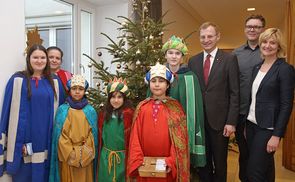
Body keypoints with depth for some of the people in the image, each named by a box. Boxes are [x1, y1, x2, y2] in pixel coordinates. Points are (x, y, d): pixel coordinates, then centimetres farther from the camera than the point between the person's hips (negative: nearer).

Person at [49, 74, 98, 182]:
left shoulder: (90, 111, 1)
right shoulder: (62, 110, -2)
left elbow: (93, 135, 1)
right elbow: (59, 135, -4)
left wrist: (82, 154, -8)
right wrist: (71, 154, -10)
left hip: (85, 158, 1)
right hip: (67, 158, -1)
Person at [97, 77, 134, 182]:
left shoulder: (129, 114, -12)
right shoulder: (104, 114, 4)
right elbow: (101, 136, 11)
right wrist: (99, 155, 12)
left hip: (122, 157, -4)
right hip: (105, 157, 4)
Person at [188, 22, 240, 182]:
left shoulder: (229, 59, -4)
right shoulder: (193, 60, 7)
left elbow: (234, 93, -6)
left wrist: (231, 121, -11)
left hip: (219, 120, -3)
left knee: (220, 162, 12)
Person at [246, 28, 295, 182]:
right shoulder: (257, 67, 10)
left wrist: (277, 135, -16)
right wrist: (247, 124, 10)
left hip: (268, 128, -6)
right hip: (251, 124, 7)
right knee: (264, 168, 18)